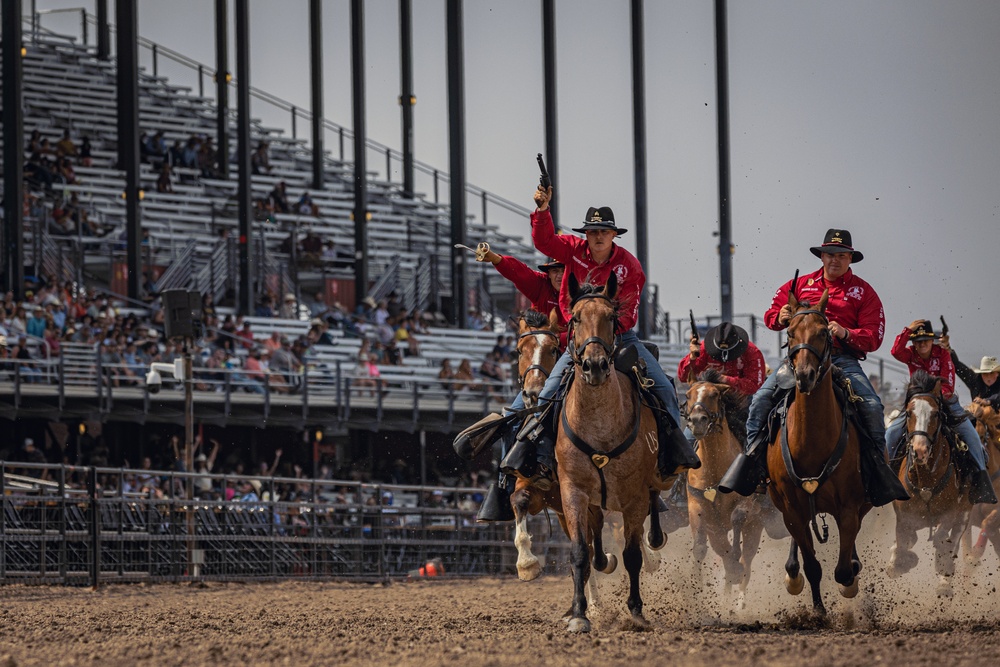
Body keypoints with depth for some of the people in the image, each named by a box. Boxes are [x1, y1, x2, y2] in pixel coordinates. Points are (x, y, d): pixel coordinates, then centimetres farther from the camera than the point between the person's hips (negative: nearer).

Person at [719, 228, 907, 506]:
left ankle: (877, 466, -8)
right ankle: (752, 454, -8)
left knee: (871, 405, -22)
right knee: (762, 397, -18)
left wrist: (846, 333, -17)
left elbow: (873, 337, 2)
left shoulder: (863, 291, 9)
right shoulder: (801, 285, 14)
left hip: (843, 359, -1)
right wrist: (780, 317, -6)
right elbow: (771, 314, 19)